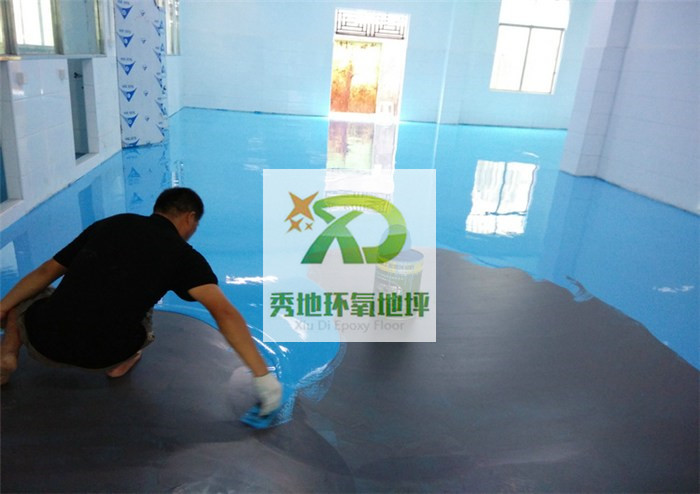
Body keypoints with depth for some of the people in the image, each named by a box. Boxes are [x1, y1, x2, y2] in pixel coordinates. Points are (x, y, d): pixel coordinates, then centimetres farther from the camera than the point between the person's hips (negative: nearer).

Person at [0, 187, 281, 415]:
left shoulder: (108, 224, 11)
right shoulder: (183, 255, 0)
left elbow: (45, 273, 11)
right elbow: (224, 312, -12)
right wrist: (261, 375, -12)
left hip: (43, 343, 2)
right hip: (104, 356, -2)